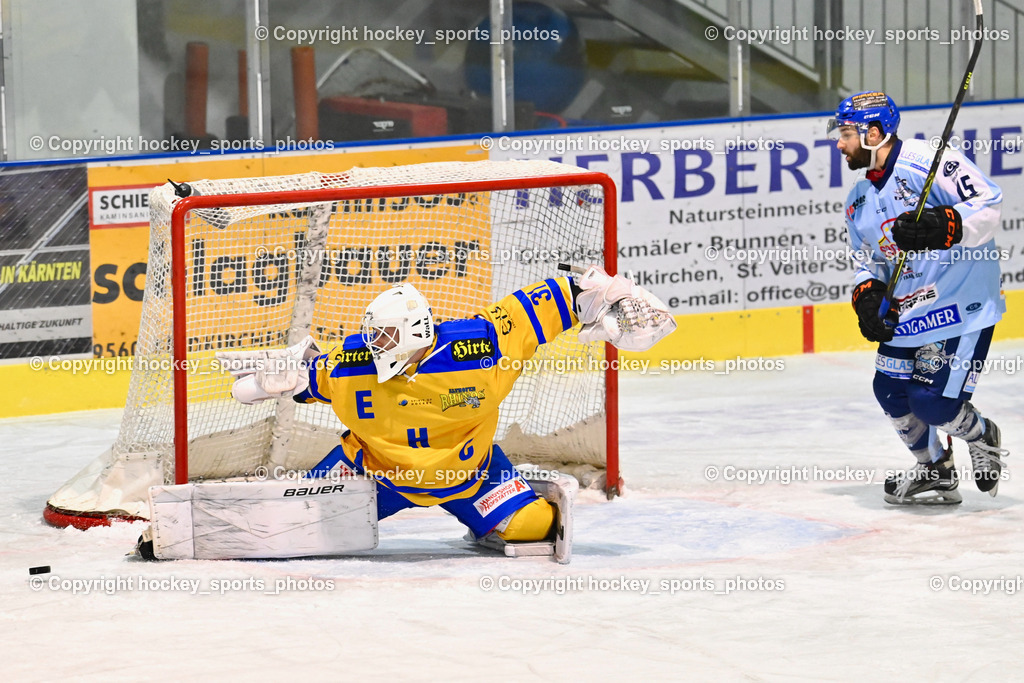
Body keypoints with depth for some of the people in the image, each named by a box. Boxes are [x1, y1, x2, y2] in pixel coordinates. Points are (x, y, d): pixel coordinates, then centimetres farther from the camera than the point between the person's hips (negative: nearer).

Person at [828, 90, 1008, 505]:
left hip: (963, 303, -9)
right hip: (906, 309, 9)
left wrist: (941, 228, -37)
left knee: (932, 402, -13)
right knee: (891, 391, 8)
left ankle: (982, 437, 18)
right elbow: (867, 260, 19)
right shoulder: (860, 201, 11)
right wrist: (867, 295, -1)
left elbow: (987, 204, -23)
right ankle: (935, 471, 29)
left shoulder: (927, 161, -17)